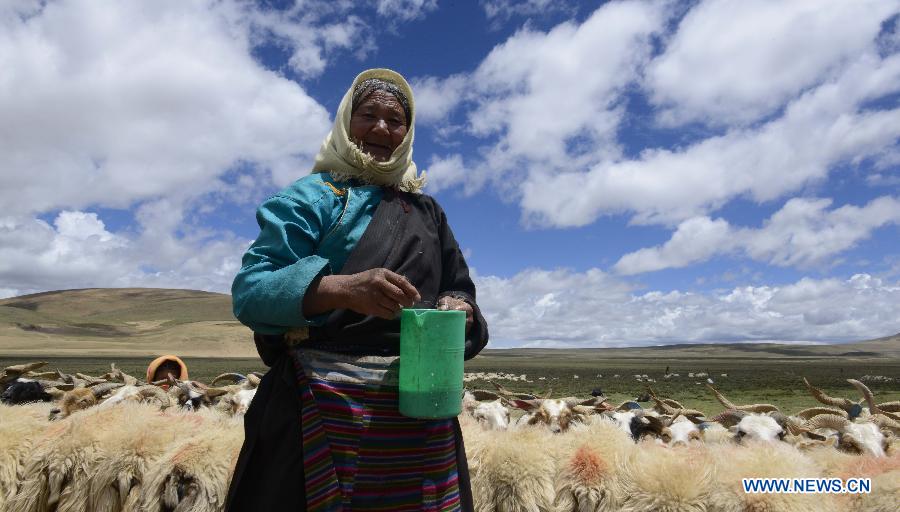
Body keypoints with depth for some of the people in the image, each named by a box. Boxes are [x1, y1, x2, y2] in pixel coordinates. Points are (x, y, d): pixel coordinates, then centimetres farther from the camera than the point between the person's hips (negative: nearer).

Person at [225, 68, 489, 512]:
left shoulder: (426, 211, 17)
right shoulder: (314, 195, 0)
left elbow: (459, 290, 18)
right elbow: (250, 289, -10)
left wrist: (459, 309, -7)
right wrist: (344, 288, -28)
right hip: (327, 405, -4)